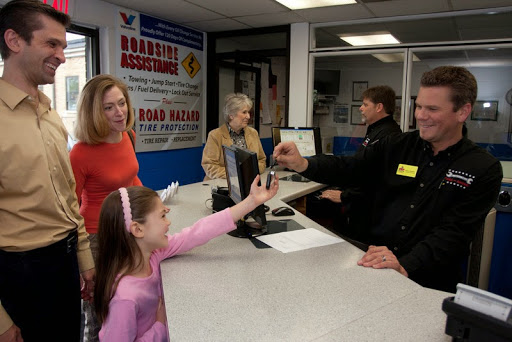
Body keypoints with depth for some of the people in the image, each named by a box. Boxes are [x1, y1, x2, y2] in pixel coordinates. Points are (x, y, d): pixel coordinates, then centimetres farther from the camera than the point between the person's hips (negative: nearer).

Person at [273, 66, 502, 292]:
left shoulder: (484, 170, -3)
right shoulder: (398, 146, 7)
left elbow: (453, 232, -12)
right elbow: (348, 169, 1)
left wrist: (404, 266, -27)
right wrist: (301, 164, -18)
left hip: (425, 281, -3)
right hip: (372, 263, 4)